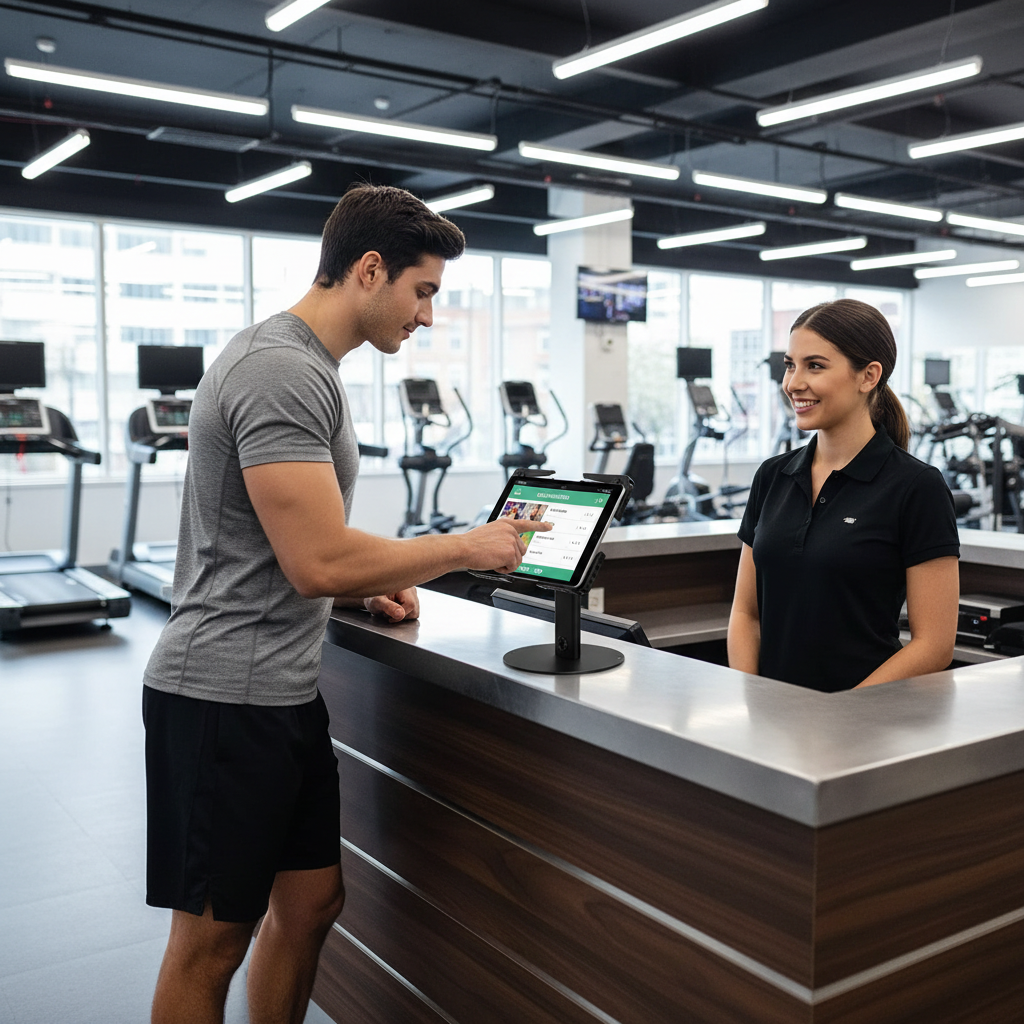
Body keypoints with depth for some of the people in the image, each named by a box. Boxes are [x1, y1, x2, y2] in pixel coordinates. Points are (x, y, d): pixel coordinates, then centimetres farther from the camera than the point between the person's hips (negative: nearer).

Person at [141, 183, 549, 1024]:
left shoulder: (300, 366, 15)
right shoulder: (285, 371, -19)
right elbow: (319, 563, -24)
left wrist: (366, 585, 11)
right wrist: (467, 549, -13)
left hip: (283, 692, 10)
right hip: (227, 696, -10)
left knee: (310, 900, 16)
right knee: (213, 938, 4)